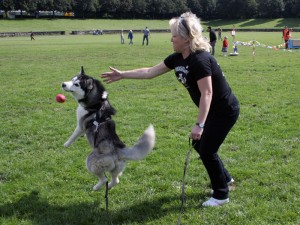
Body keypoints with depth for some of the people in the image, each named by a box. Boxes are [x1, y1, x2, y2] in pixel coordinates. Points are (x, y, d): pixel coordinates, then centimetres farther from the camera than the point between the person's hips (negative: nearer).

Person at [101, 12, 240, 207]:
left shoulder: (200, 60, -29)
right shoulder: (178, 58, -1)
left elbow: (207, 93, -32)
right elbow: (150, 72, 5)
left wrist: (199, 125, -36)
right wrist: (122, 75, 6)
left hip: (225, 111, -9)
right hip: (212, 110, 9)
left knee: (207, 150, -5)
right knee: (199, 145, 17)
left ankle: (221, 195, 14)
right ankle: (224, 178, 37)